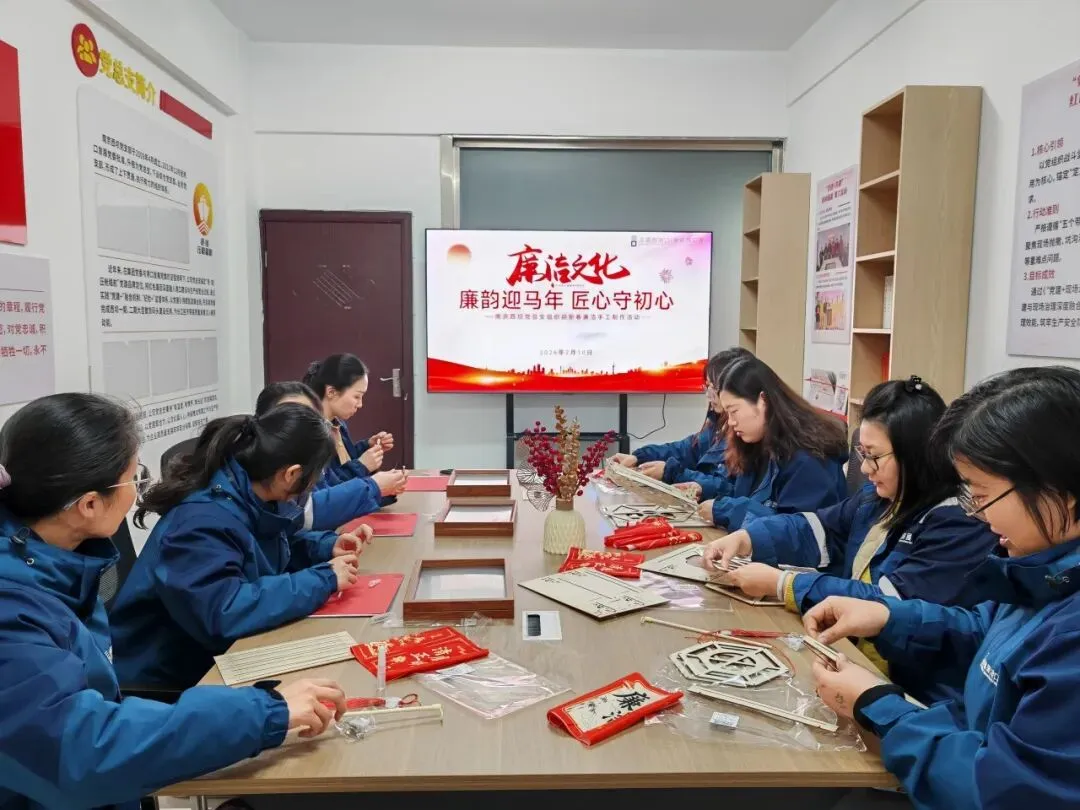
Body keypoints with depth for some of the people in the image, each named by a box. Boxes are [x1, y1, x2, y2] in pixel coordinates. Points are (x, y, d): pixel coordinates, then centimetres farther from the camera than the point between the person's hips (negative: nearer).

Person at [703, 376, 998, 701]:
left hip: (910, 691, -7)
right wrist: (744, 538, -4)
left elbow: (887, 606, -26)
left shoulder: (961, 525, -20)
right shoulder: (882, 497, 5)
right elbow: (815, 529, 13)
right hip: (851, 654, 7)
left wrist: (780, 584, -23)